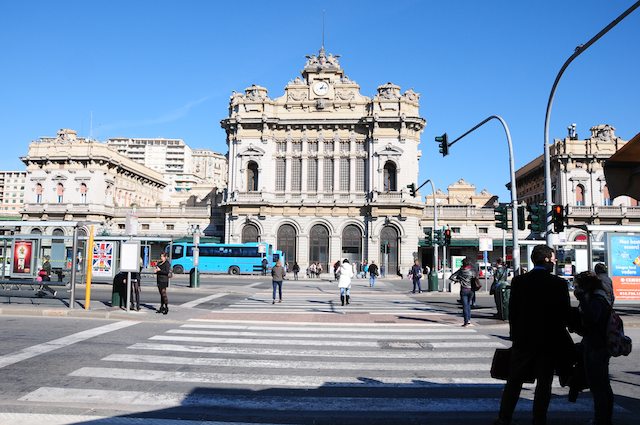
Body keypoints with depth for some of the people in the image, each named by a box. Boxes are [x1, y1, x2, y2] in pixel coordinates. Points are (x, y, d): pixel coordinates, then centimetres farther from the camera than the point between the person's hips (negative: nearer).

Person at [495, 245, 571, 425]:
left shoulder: (519, 281, -4)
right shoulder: (559, 284, -9)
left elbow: (512, 311, -1)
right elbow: (566, 314, -4)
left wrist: (515, 334, 10)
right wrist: (557, 329, 15)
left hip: (523, 339, 2)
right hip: (549, 340, -2)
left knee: (514, 381, 10)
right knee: (544, 383, 10)